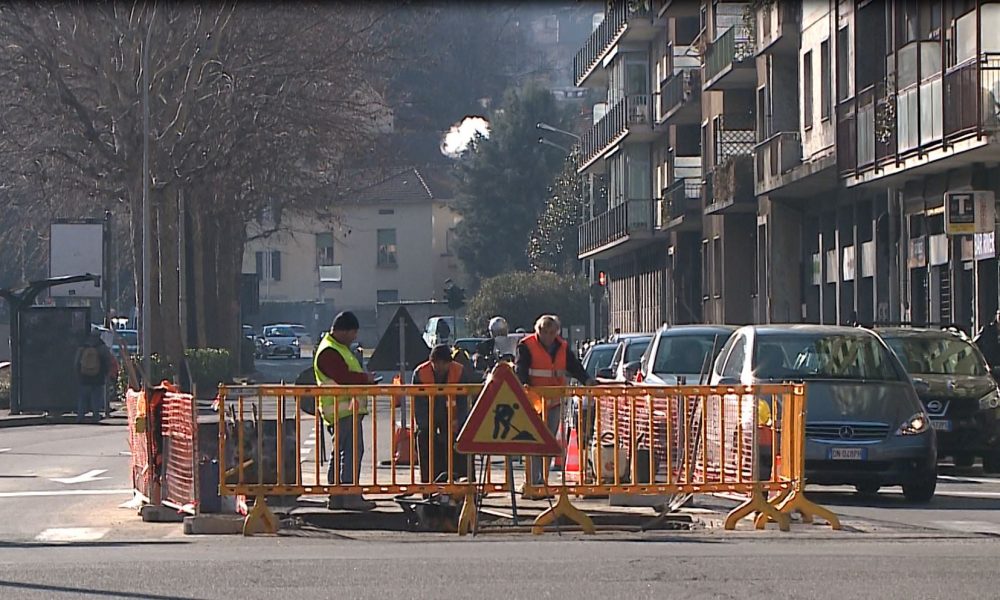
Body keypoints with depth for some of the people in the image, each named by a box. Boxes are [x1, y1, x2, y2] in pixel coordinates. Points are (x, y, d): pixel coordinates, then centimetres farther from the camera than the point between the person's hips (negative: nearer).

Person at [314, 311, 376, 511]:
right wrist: (366, 378, -11)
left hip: (348, 410, 11)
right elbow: (344, 377, -24)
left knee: (340, 453, 12)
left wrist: (364, 379, 8)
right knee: (352, 452, -12)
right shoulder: (329, 352, -14)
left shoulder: (340, 348, 21)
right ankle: (351, 497, -13)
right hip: (343, 410, -11)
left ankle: (337, 498, 17)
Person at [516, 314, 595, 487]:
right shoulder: (527, 346, -3)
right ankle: (534, 481, -10)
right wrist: (524, 384, -31)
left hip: (555, 400, 5)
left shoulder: (562, 347, 13)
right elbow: (520, 369, -12)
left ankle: (543, 479, 12)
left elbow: (574, 366, 8)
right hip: (534, 400, -5)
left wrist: (587, 380, -10)